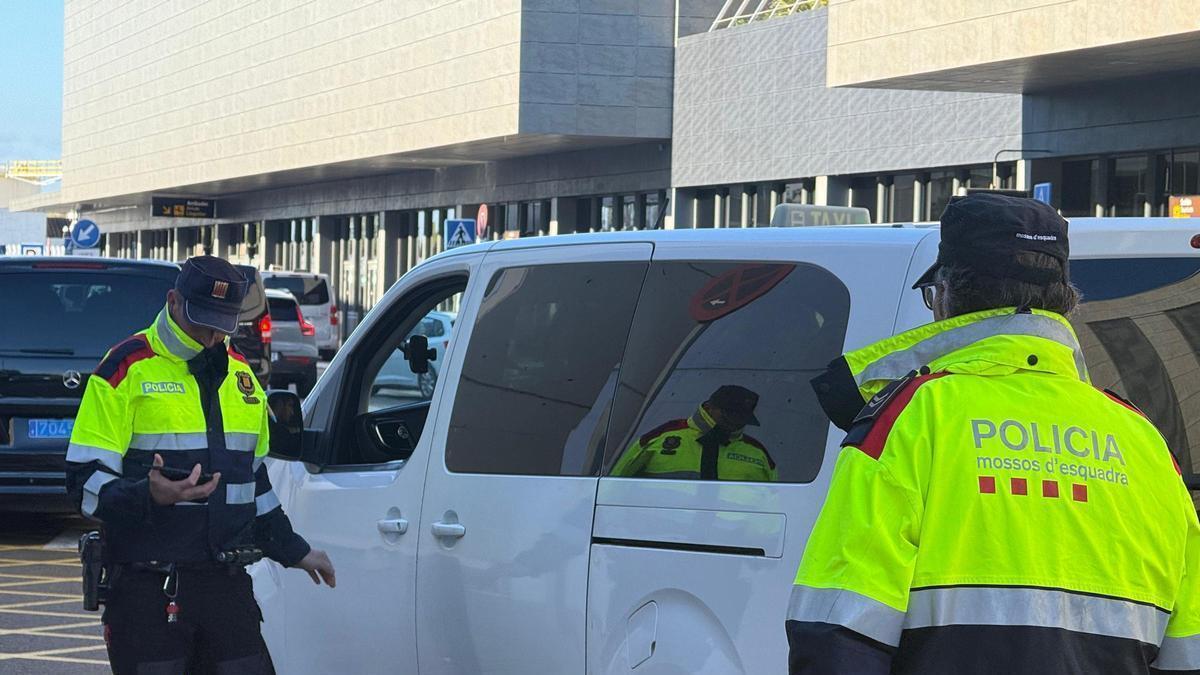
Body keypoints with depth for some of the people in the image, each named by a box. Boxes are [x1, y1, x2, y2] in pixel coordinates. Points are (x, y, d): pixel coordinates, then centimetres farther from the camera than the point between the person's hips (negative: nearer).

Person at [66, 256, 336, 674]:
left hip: (228, 587, 6)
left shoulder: (240, 375, 16)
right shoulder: (128, 369, -5)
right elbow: (85, 479, -10)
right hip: (148, 589, -6)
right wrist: (149, 496, -27)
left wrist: (293, 551, 27)